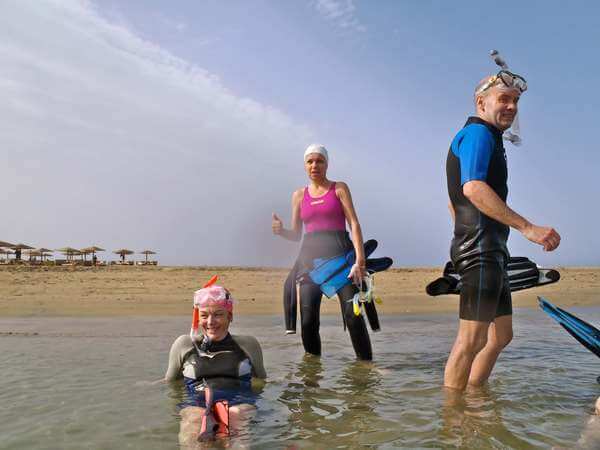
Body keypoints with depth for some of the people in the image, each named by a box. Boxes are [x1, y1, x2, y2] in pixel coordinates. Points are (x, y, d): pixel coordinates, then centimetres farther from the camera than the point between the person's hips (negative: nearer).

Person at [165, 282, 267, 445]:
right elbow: (169, 382, 30)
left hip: (239, 401, 1)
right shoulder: (184, 345, 22)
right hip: (196, 402, 0)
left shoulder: (248, 345, 23)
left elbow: (262, 381, 31)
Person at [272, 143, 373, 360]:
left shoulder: (339, 188, 9)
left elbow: (354, 223, -1)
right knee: (308, 320, -5)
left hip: (339, 253, -2)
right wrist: (280, 231, -6)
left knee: (352, 314, -12)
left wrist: (360, 259, -13)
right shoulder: (299, 195, 17)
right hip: (310, 256, 2)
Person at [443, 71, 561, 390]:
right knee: (472, 339, -12)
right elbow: (473, 188, -24)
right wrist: (527, 227, -28)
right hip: (481, 249, -11)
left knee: (501, 335, 14)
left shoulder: (488, 138, 28)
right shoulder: (478, 133, -5)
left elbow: (455, 199, 30)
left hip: (490, 252, 11)